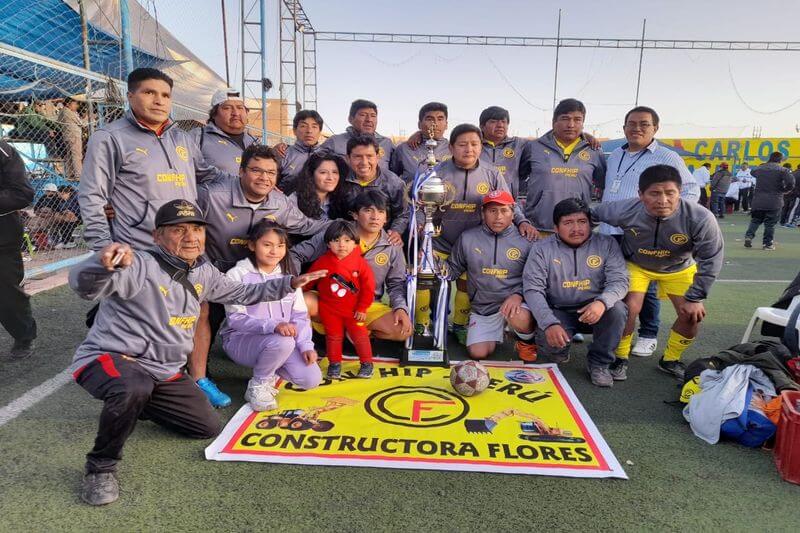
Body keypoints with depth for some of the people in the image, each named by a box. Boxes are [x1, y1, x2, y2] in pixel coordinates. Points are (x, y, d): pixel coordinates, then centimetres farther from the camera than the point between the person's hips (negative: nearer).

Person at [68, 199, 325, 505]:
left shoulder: (204, 273, 3)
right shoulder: (140, 266, -22)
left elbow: (241, 294, 18)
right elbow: (84, 286, -36)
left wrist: (289, 284, 15)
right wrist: (103, 264, -60)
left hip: (165, 373, 7)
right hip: (108, 360, -7)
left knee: (208, 428, 10)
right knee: (133, 388, -42)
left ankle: (138, 404, 31)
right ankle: (101, 466, -13)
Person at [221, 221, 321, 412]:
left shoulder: (288, 275, 5)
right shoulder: (237, 275, -12)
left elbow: (300, 315, 2)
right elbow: (236, 318, -21)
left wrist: (306, 345, -14)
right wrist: (273, 326, -36)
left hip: (283, 340, 5)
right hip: (240, 339, -5)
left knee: (311, 379, -14)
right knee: (283, 342, -36)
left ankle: (268, 369, 14)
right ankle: (257, 386, -7)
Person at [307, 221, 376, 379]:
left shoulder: (360, 262, -13)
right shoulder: (322, 262, -10)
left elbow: (368, 287, -8)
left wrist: (362, 308, -7)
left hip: (354, 309, -1)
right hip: (329, 309, 1)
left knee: (359, 335, 4)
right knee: (333, 337, 11)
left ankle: (366, 363, 18)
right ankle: (334, 364, 25)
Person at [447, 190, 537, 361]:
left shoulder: (524, 241, -1)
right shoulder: (467, 238, 3)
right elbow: (453, 270, 10)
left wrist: (518, 295, -18)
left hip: (514, 303, -2)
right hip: (482, 308, 3)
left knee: (520, 318, -37)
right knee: (478, 353, -11)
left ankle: (527, 341, 2)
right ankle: (499, 331, 24)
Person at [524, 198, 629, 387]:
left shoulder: (607, 244, -2)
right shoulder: (542, 249, -6)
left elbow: (619, 280, -9)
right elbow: (533, 289, -12)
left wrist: (602, 302, -34)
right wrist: (549, 323, -28)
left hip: (594, 311, 2)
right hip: (558, 313, -1)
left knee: (617, 309, -29)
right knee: (549, 343, -30)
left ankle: (599, 362, -6)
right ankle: (559, 351, 11)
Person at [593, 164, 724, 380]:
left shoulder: (700, 218, -34)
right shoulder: (624, 211, -34)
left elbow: (710, 260, -22)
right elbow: (594, 214, -12)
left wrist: (694, 298, -18)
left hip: (679, 267, 2)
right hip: (636, 264, -1)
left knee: (693, 314, -7)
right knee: (630, 307, -19)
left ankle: (670, 360, 19)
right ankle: (621, 358, 6)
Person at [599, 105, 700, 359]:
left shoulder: (667, 158, -2)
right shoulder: (615, 156, 15)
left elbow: (691, 190, -1)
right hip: (610, 233, 5)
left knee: (644, 289, 3)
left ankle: (648, 335, 18)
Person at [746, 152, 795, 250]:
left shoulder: (759, 168, 6)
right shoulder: (782, 170, -7)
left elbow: (752, 172, 29)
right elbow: (791, 183, -16)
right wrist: (784, 190, 1)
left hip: (758, 201, 3)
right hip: (774, 202, -3)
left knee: (755, 220, 15)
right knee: (770, 223, 4)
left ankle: (748, 236, -3)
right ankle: (767, 243, 8)